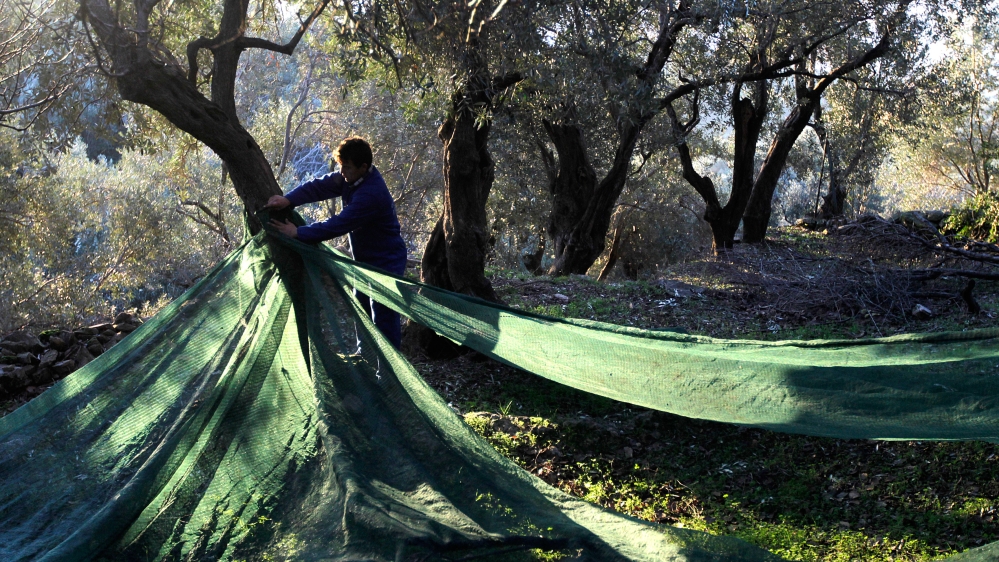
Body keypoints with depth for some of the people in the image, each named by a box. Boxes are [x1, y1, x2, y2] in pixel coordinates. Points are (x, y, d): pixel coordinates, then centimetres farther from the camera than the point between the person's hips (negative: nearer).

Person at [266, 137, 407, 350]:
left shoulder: (371, 194, -32)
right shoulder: (350, 178, -4)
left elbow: (338, 225, -33)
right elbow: (319, 186, -6)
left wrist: (298, 232, -28)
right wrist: (288, 199, -24)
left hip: (385, 261, -10)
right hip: (365, 259, 10)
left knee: (383, 317, -7)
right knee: (361, 310, 22)